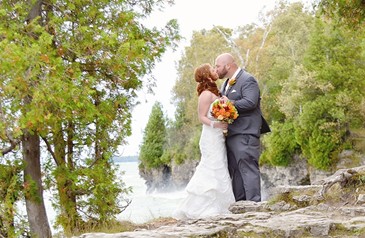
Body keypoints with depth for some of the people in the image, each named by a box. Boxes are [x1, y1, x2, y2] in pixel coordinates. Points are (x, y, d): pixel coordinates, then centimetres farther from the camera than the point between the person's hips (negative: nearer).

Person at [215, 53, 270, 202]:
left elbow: (250, 102, -21)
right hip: (231, 135, 10)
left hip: (245, 135, -9)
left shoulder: (247, 80, -8)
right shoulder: (226, 84, 22)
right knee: (235, 171, 11)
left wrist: (230, 104, -13)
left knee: (248, 168, -11)